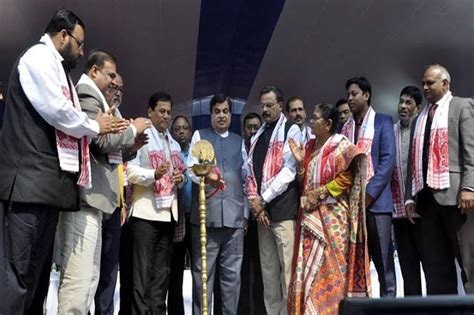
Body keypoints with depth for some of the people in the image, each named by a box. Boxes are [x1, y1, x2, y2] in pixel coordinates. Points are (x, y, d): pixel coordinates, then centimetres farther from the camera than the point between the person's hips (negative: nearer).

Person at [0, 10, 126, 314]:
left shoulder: (57, 68, 25)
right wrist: (95, 126, 2)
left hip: (49, 183, 10)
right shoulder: (39, 56, -2)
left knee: (37, 275, 10)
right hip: (30, 180, -10)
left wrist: (105, 127, 12)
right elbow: (56, 111, -14)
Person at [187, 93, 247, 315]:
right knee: (203, 272, -1)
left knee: (232, 272, 6)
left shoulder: (239, 141, 20)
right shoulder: (200, 135, 9)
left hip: (234, 214, 3)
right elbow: (192, 168, -5)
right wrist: (206, 176, -27)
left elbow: (245, 176, 19)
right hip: (206, 214, -3)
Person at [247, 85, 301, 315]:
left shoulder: (291, 130, -1)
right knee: (268, 269, 10)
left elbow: (289, 170, -10)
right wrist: (253, 199, -2)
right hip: (261, 210, 6)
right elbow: (250, 170, 14)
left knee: (287, 267, -5)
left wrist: (263, 199, -10)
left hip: (283, 208, -6)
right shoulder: (257, 136, 19)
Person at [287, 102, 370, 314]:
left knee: (331, 266, -6)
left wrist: (320, 193, -13)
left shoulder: (341, 145, -3)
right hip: (311, 215, 6)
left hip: (332, 215, -6)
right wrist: (300, 162, 2)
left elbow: (345, 179, -11)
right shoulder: (310, 146, 16)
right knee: (309, 266, 4)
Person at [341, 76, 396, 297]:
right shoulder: (344, 127, 17)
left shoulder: (382, 122, 5)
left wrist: (369, 193, -14)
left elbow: (388, 160, -5)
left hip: (375, 200, -4)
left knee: (383, 260, -2)